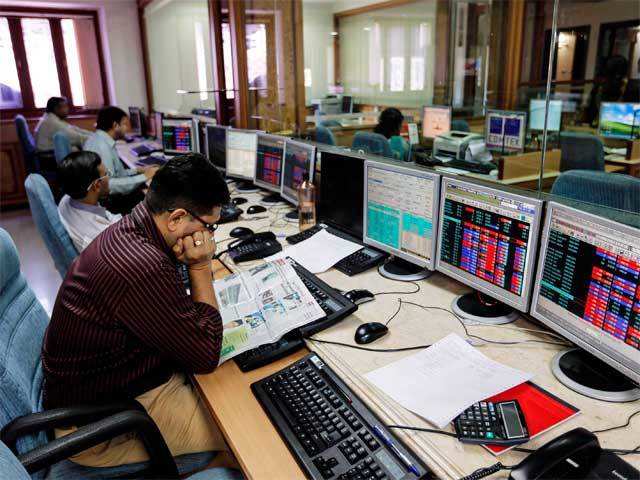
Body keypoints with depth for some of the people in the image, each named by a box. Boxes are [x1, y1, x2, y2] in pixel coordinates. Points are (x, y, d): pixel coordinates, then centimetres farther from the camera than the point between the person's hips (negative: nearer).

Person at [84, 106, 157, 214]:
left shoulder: (101, 140, 8)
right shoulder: (101, 146, -22)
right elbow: (107, 185, -31)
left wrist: (137, 170, 4)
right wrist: (144, 177, -25)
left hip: (112, 196, 10)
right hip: (107, 202, -10)